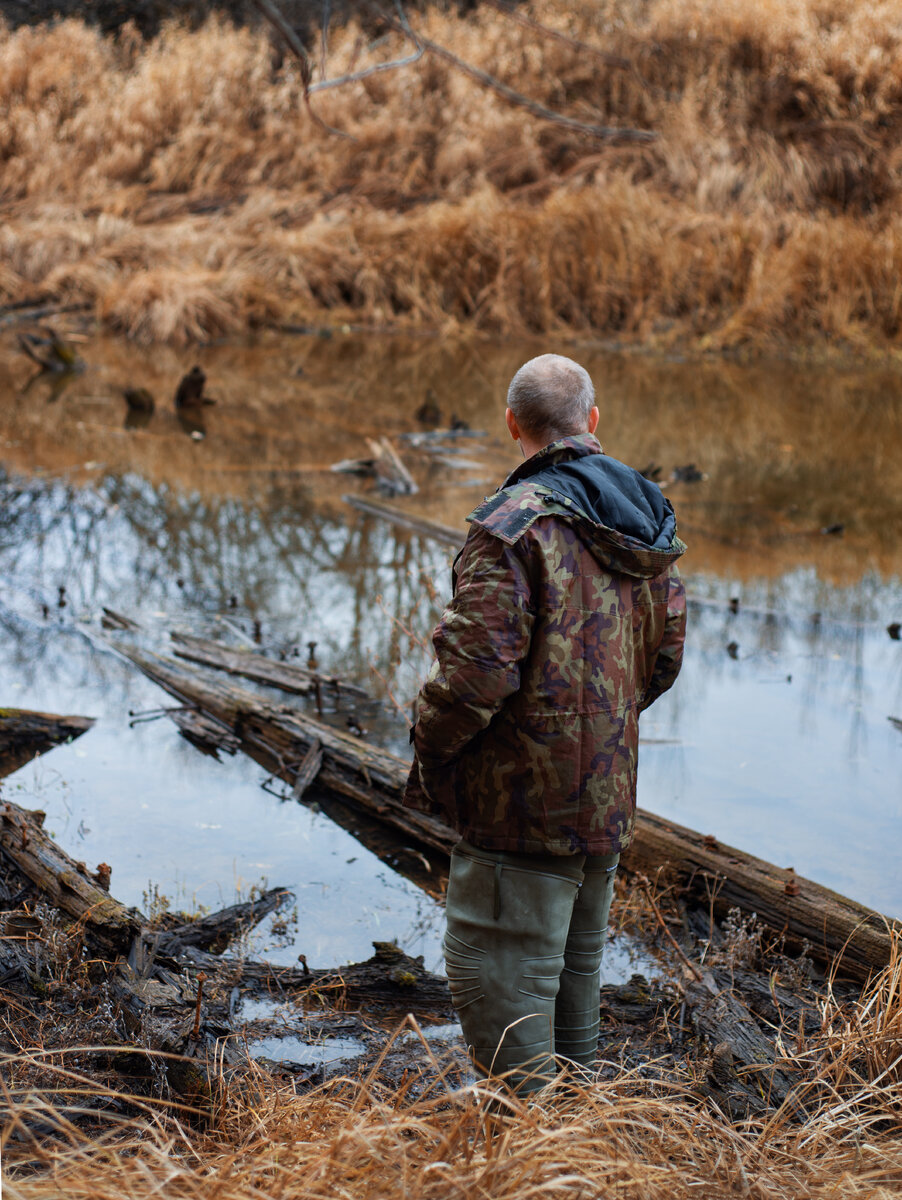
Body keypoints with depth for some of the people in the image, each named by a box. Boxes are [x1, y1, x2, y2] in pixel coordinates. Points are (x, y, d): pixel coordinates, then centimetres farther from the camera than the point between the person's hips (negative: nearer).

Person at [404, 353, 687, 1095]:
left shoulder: (514, 526, -19)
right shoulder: (649, 522, 7)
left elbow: (474, 674, -22)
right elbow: (665, 656, 15)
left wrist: (429, 755, -6)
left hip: (523, 803, -8)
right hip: (609, 798, 9)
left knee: (500, 978, -1)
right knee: (576, 963, 22)